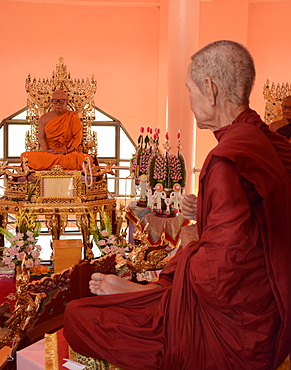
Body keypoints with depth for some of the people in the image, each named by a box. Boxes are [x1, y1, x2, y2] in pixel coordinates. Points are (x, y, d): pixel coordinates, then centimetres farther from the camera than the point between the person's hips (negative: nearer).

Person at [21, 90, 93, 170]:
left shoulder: (73, 117, 5)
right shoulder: (44, 118, 10)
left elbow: (78, 138, 1)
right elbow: (41, 137, 7)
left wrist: (68, 151, -14)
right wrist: (46, 150, -13)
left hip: (68, 153, -2)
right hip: (49, 153, 2)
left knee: (88, 159, -33)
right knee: (25, 156, -26)